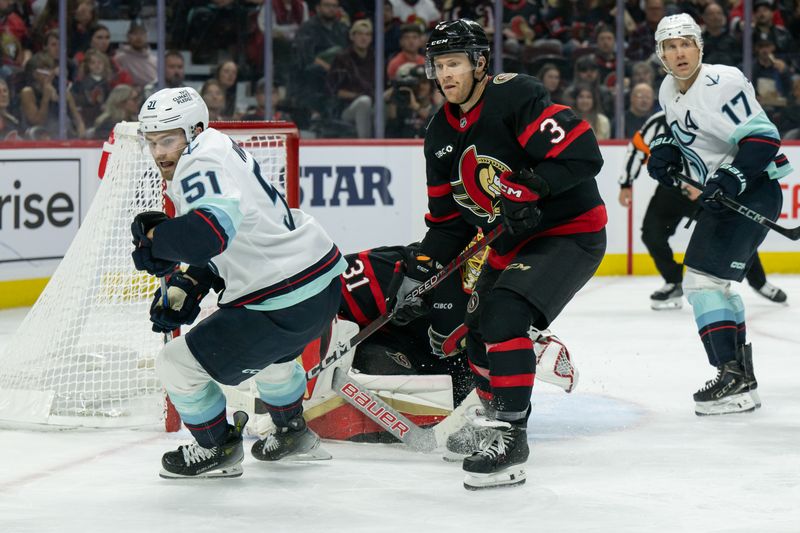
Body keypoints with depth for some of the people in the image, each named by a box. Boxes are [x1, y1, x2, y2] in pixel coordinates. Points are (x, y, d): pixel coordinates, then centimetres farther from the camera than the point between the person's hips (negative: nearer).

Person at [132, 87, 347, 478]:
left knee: (178, 364, -2)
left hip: (285, 305, -11)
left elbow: (211, 230, -40)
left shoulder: (202, 164, -20)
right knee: (269, 351, 41)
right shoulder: (219, 151, 13)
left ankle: (218, 450, 18)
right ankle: (293, 434, 58)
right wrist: (186, 286, 9)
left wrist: (154, 237, -24)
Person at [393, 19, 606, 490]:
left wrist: (526, 186, -33)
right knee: (475, 327, 11)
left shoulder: (516, 97, -20)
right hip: (509, 240, 9)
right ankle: (494, 414, 36)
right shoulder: (441, 134, 6)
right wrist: (418, 276, 3)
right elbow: (447, 219, 12)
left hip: (571, 233, -9)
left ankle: (512, 438, -21)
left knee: (503, 314, -25)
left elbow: (584, 154, -28)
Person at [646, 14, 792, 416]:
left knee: (703, 279, -17)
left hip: (752, 191, -10)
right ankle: (741, 376, 27)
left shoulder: (722, 83, -19)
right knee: (716, 283, 18)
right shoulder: (669, 90, 9)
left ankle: (734, 375, -20)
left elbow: (763, 137, -23)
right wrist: (665, 149, 9)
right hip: (720, 196, 10)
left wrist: (731, 179, -32)